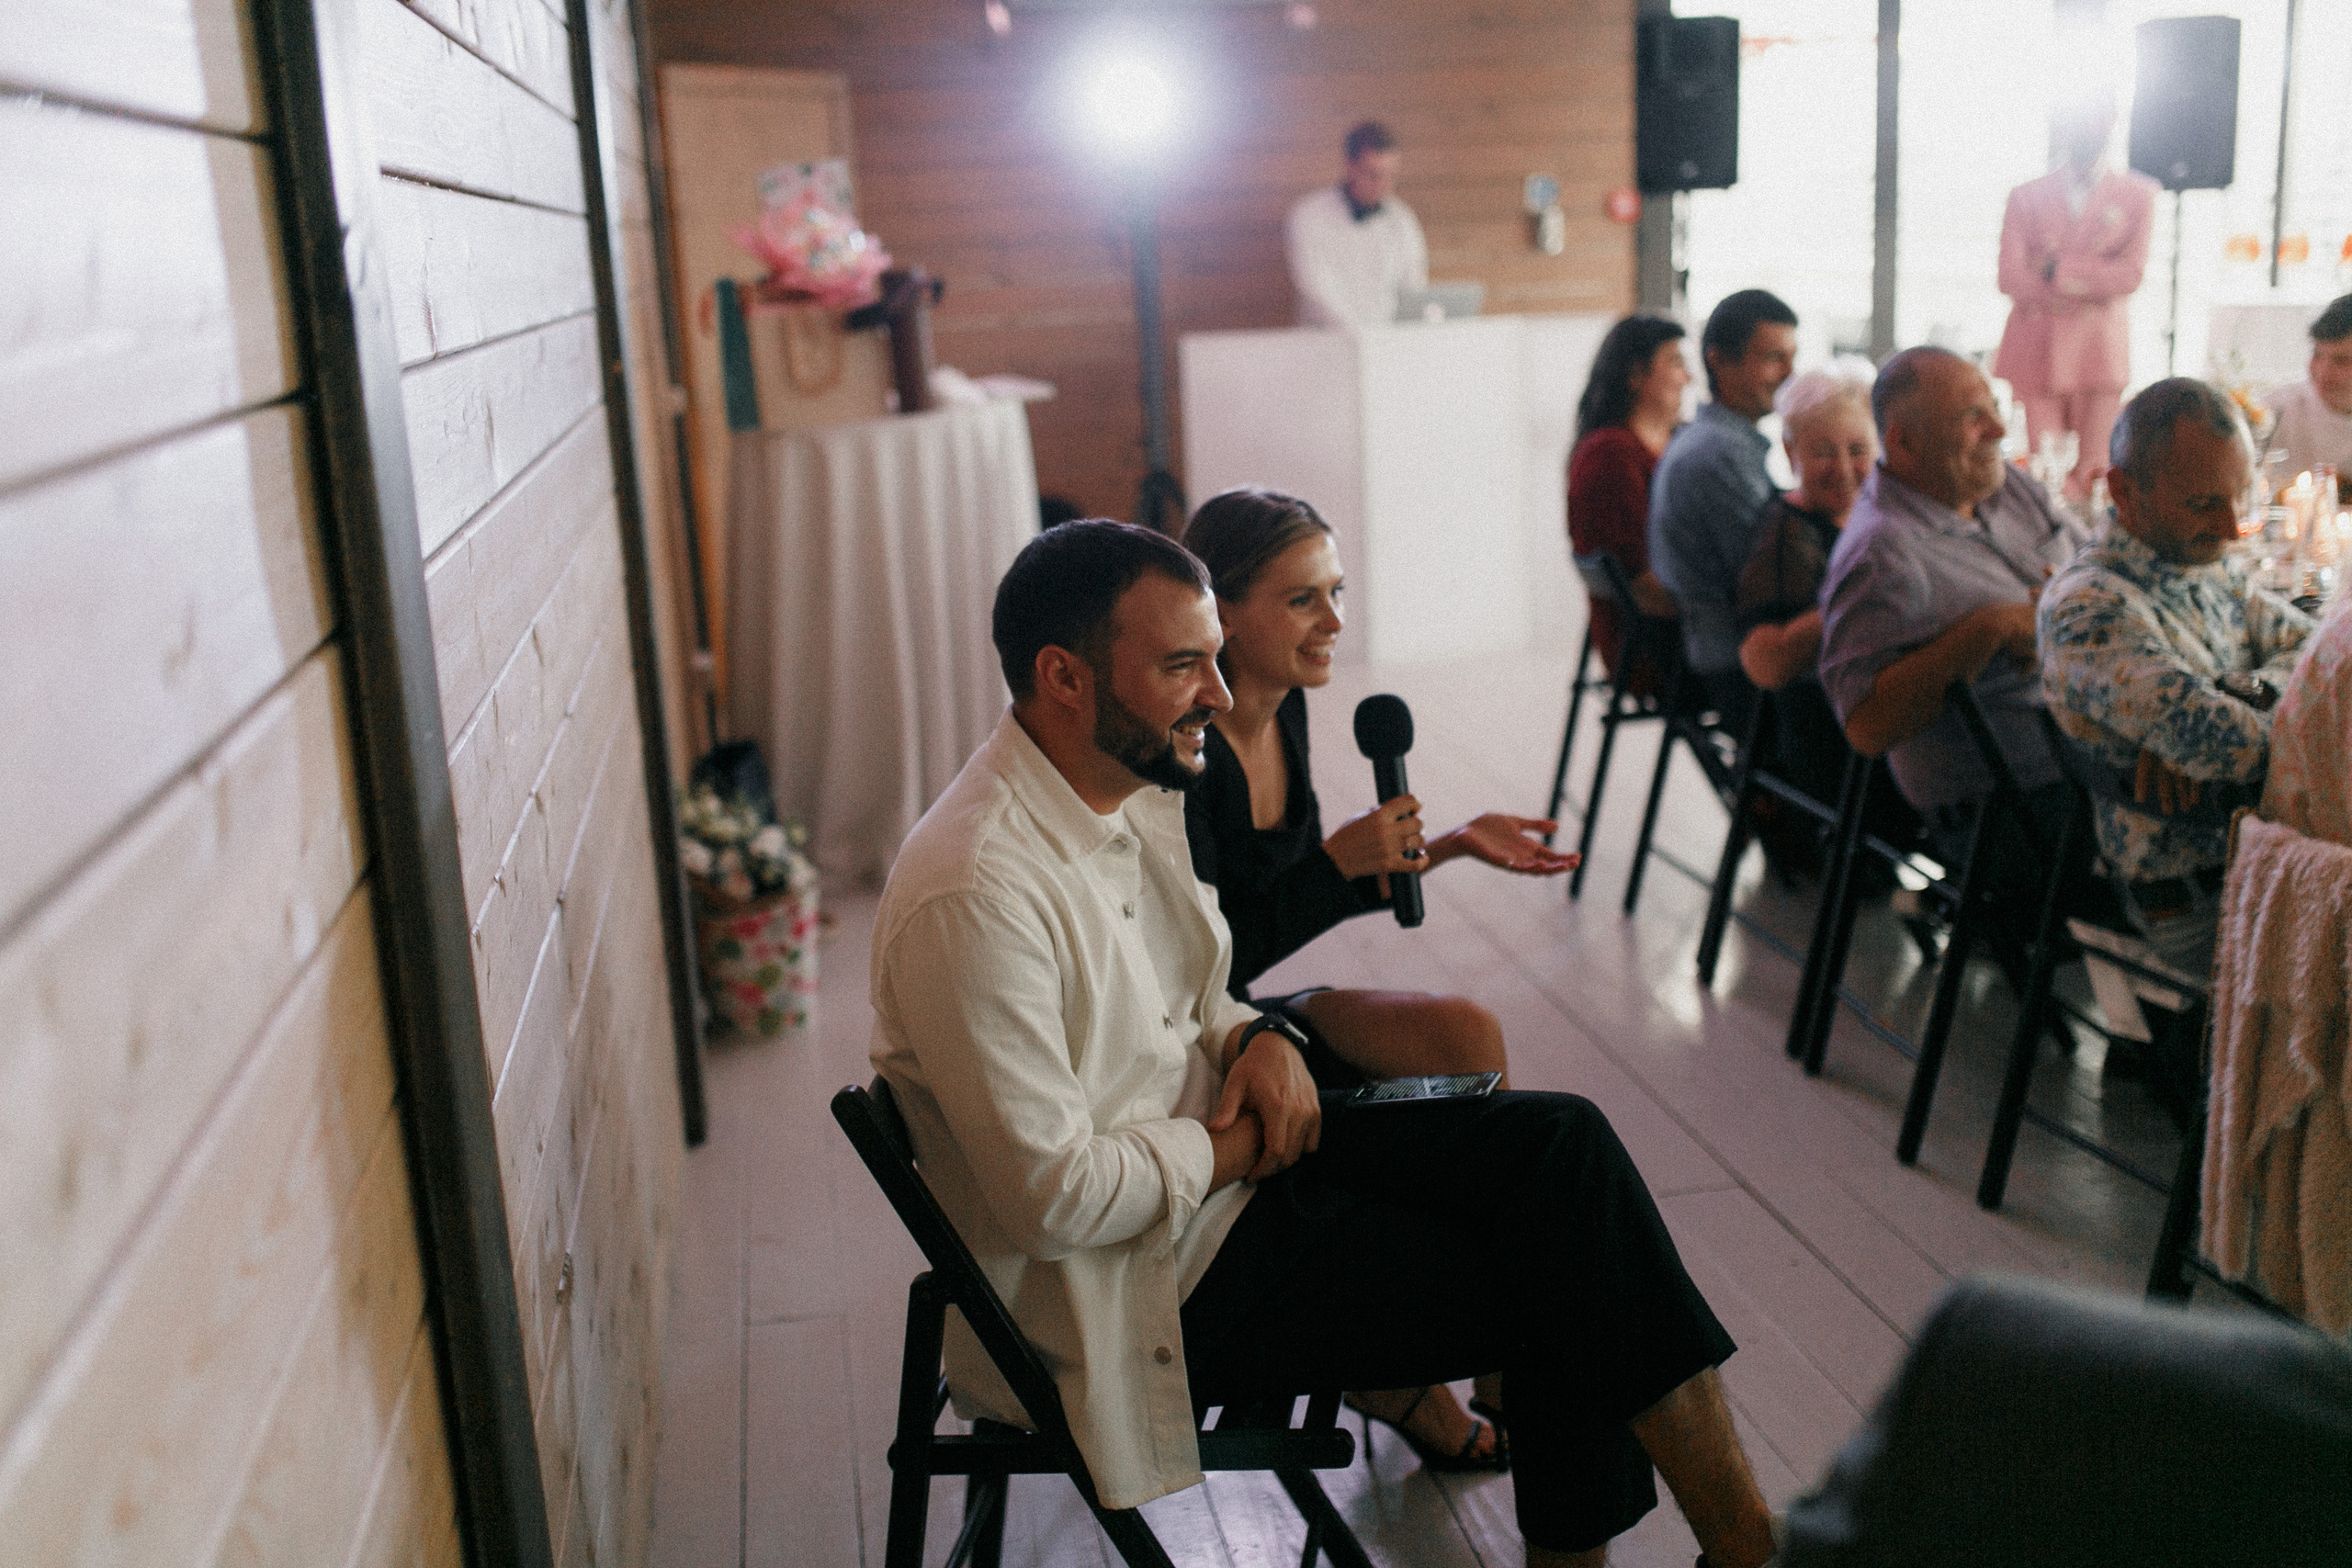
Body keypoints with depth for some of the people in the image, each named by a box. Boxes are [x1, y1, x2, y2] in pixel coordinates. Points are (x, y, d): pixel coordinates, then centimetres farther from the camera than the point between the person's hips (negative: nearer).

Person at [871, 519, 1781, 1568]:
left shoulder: (1138, 792, 3)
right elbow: (1053, 1198, -27)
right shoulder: (970, 895, -27)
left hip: (1221, 1155, 9)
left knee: (1559, 1145, -7)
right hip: (1144, 1282, -8)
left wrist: (1258, 1042, -4)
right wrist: (1244, 1143, -14)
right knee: (1552, 1278, -10)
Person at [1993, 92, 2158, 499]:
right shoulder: (2026, 197, 11)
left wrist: (2059, 267, -11)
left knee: (2093, 473, -5)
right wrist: (2088, 287, -9)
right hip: (2037, 354, 0)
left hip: (2099, 356, 0)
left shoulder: (2138, 194, 10)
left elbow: (2130, 273, -2)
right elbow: (2011, 278, -2)